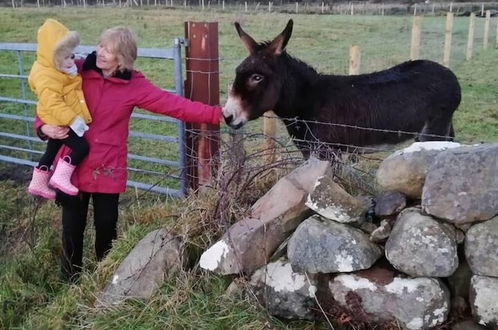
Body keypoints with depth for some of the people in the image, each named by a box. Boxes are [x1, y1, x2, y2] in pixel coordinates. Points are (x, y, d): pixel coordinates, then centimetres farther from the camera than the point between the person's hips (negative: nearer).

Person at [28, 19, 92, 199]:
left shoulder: (59, 70, 8)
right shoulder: (46, 78, -25)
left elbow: (70, 94, 24)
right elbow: (53, 104, -31)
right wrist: (73, 120, -34)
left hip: (59, 123, 10)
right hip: (59, 123, -10)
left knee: (51, 152, 21)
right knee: (81, 147, -12)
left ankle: (38, 183, 34)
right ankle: (61, 177, -4)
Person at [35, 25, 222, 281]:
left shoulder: (134, 85, -8)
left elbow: (173, 104, -14)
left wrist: (215, 114, -23)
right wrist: (44, 127, -15)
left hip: (107, 168, 0)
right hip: (72, 165, 1)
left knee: (106, 226, 12)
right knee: (72, 226, 10)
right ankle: (71, 280, 31)